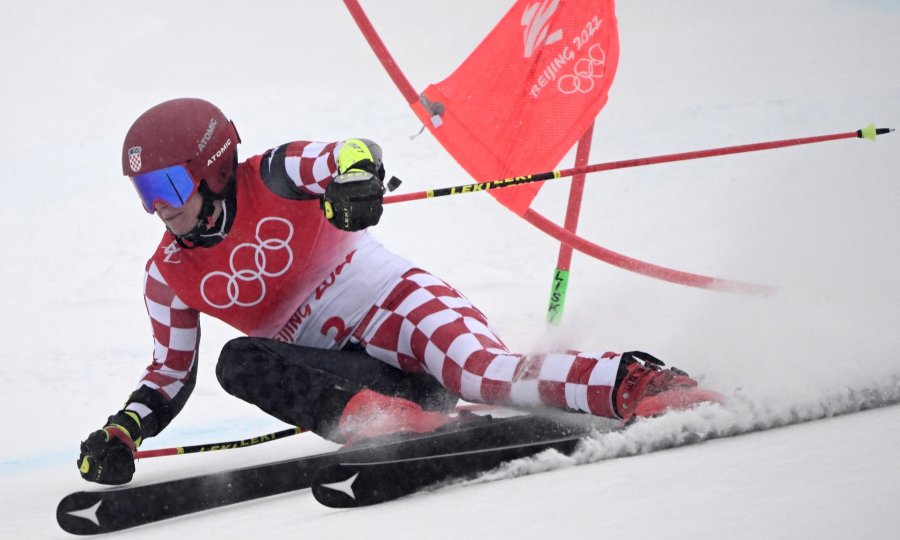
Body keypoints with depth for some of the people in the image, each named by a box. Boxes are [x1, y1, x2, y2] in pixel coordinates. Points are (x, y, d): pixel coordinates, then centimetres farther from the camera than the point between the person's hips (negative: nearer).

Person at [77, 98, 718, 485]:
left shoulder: (272, 179, -5)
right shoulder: (169, 277, 9)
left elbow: (354, 152, -21)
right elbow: (171, 375, 17)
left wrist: (354, 178, -46)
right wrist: (122, 434, 0)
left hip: (394, 302, -5)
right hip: (336, 368, 5)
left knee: (487, 374, -34)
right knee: (239, 362, -24)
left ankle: (640, 384, -39)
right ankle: (379, 415, -44)